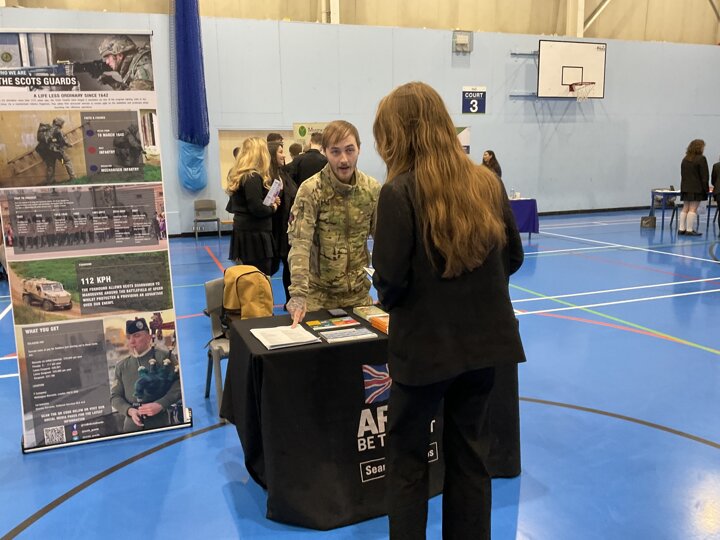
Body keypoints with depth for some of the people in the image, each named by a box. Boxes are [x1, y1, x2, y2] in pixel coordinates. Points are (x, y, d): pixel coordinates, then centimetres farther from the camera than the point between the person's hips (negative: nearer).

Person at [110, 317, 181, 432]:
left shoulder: (164, 357, 0)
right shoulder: (121, 366, 13)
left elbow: (180, 384, -7)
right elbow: (115, 396, 12)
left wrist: (160, 404, -17)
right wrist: (129, 410, -8)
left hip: (160, 423, -3)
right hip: (132, 425, 3)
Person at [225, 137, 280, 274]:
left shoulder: (239, 176, 13)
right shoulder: (253, 177, -16)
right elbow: (257, 208, -22)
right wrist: (273, 208, -3)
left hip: (244, 233, 10)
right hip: (254, 235, -10)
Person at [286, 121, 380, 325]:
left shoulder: (373, 189, -3)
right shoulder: (310, 190, -15)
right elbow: (300, 244, -21)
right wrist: (299, 294, -32)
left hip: (358, 290, 3)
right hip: (319, 291, -3)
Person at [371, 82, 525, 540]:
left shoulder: (400, 192, -17)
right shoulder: (488, 182, 0)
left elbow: (390, 278, -18)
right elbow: (513, 258, 7)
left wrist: (390, 301, 3)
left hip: (425, 344, -5)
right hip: (484, 340, 5)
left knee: (407, 457, 15)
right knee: (471, 453, 21)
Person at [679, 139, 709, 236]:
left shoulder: (685, 159, 12)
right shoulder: (701, 159, -9)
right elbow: (704, 176, -10)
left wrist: (684, 187, 15)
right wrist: (705, 189, -6)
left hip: (685, 188, 7)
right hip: (696, 188, -7)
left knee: (685, 209, 11)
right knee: (693, 209, -5)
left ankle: (681, 228, 11)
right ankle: (689, 230, -6)